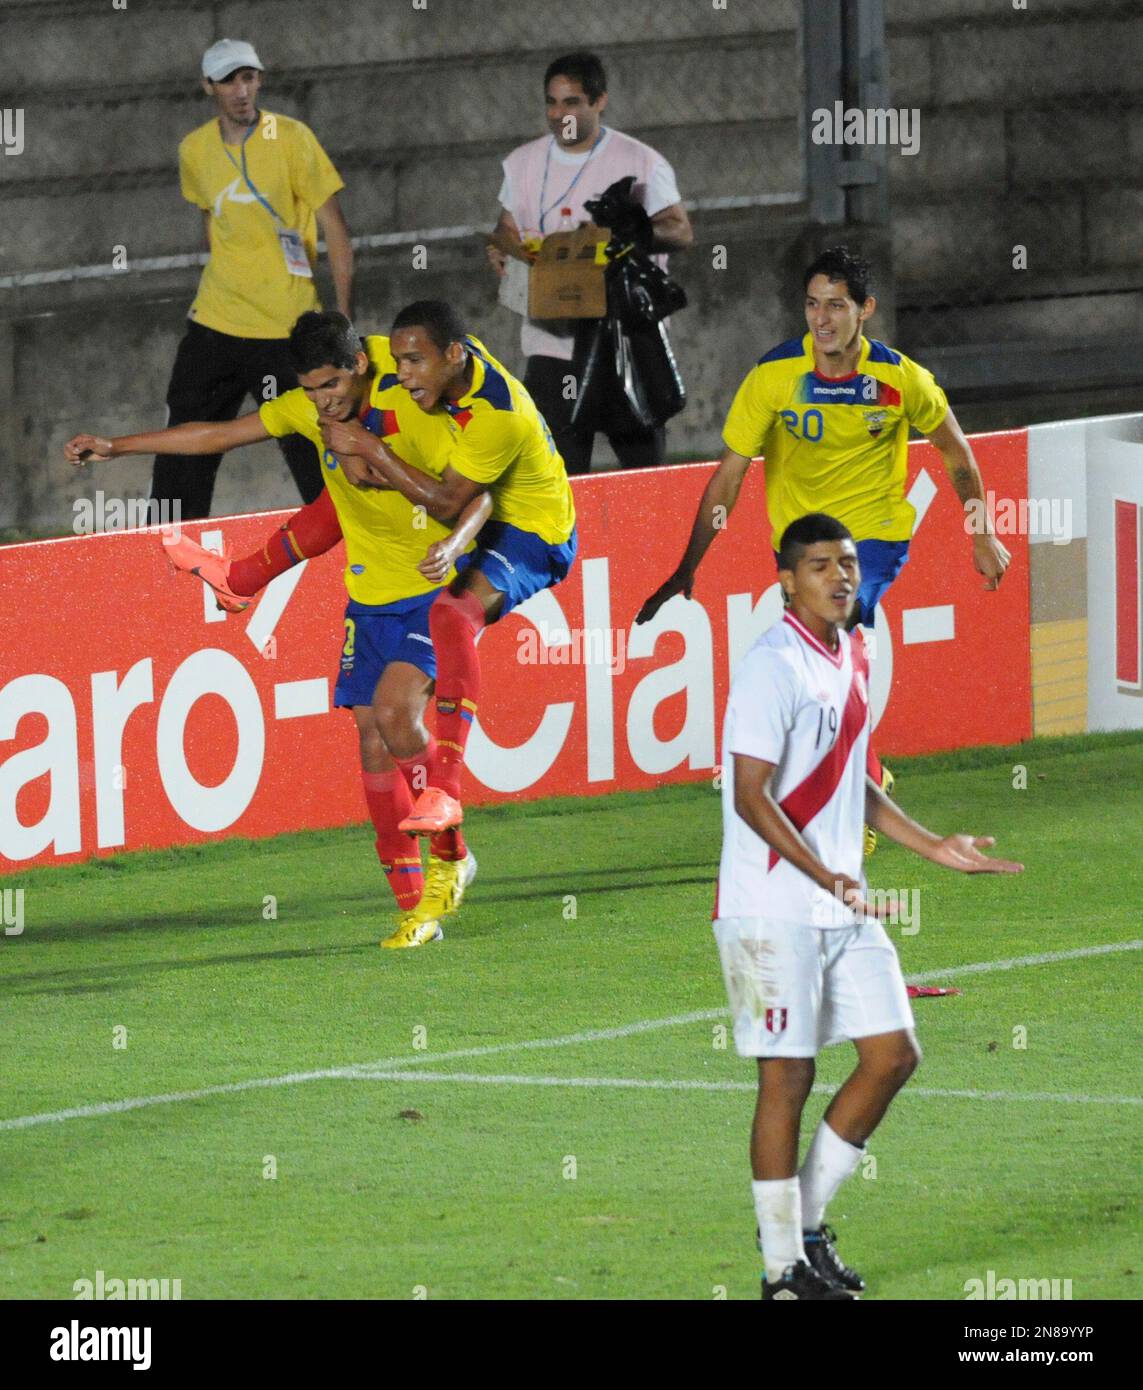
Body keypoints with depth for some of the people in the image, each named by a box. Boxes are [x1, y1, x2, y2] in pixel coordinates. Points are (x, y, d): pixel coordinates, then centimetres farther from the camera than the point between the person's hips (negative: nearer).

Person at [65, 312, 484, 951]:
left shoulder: (411, 411, -20)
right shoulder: (310, 408, -3)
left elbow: (478, 495, -17)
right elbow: (219, 435, 7)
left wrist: (452, 544, -37)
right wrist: (117, 446, 5)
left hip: (436, 591, -6)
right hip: (371, 597, 6)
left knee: (393, 708, -25)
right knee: (373, 738, -2)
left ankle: (450, 855, -4)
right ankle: (417, 908, 2)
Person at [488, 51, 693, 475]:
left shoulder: (643, 164, -1)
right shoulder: (524, 163, 11)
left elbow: (681, 232, -3)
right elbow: (509, 228, 18)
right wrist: (501, 250, -6)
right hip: (552, 341, 2)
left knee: (645, 465, 2)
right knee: (557, 475, -3)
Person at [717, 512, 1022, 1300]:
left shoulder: (852, 659, 12)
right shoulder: (774, 667, -15)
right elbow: (752, 797, -20)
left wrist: (932, 846, 20)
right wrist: (826, 875, -29)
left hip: (843, 909, 9)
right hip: (772, 909, -8)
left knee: (893, 1054, 7)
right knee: (788, 1076, -4)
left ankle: (807, 1219, 20)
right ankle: (785, 1268, 5)